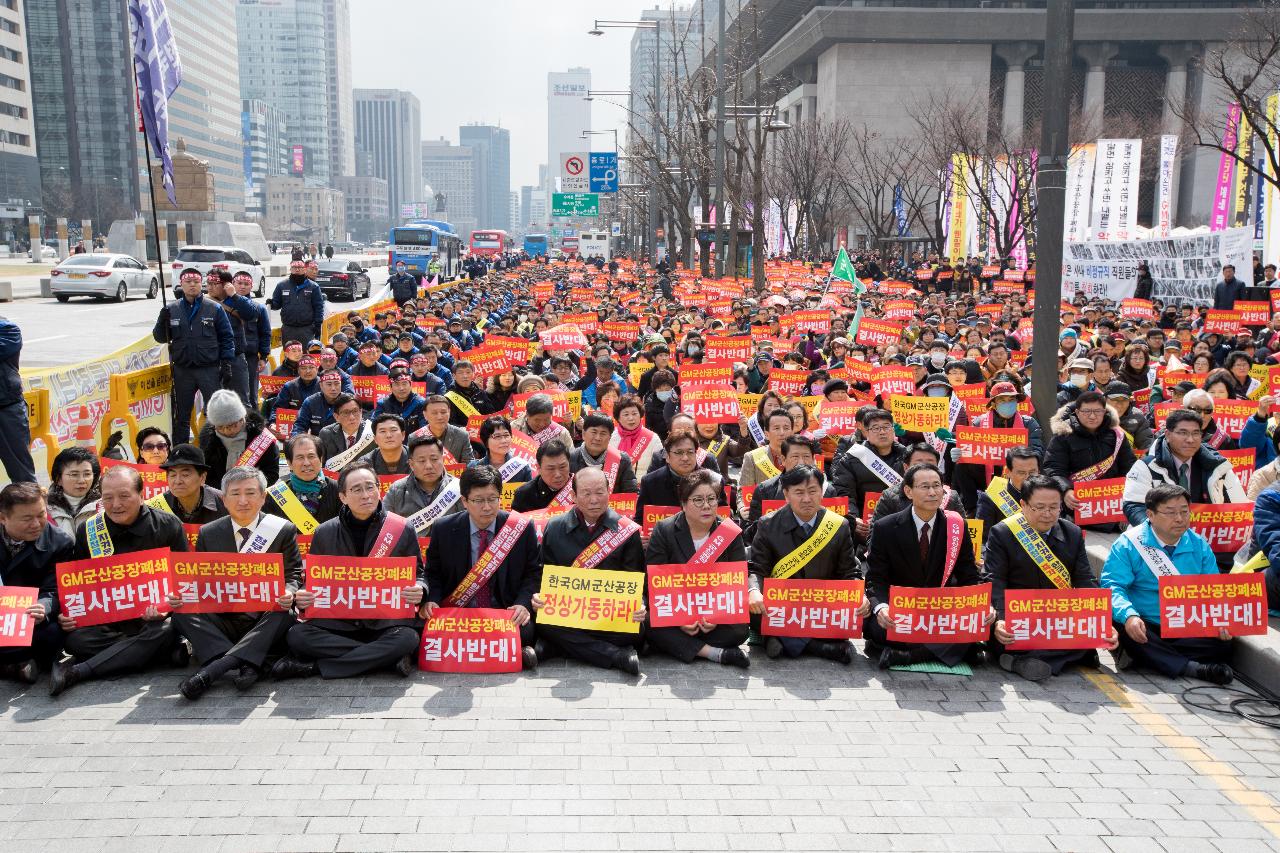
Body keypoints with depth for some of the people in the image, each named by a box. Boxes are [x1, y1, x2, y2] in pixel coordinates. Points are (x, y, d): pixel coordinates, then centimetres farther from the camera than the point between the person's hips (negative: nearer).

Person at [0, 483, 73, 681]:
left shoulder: (60, 542, -8)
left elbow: (53, 592, -11)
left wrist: (41, 609, -36)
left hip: (27, 620, -1)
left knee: (53, 633, -33)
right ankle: (19, 660, -10)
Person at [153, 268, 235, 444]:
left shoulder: (214, 308, 1)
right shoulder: (171, 309, 5)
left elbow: (226, 337, 2)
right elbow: (160, 337, 6)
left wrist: (226, 363, -5)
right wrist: (163, 320, -13)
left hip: (210, 369, -2)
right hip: (182, 371, 2)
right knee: (181, 416, 10)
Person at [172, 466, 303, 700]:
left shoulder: (283, 530, 3)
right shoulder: (208, 534, 9)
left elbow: (294, 574, 2)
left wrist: (289, 593, -21)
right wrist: (180, 594, -12)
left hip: (263, 623, -2)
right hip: (222, 623, 2)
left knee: (284, 616, -33)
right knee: (182, 614, -23)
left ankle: (210, 670, -40)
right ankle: (245, 664, -40)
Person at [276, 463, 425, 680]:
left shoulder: (402, 530, 0)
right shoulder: (325, 533, 5)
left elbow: (418, 574, 7)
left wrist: (418, 591, -17)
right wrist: (301, 598, -11)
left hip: (387, 620, -1)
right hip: (338, 622, 1)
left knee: (407, 638, -34)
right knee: (297, 635, -25)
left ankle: (314, 666, -21)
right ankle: (383, 657, -21)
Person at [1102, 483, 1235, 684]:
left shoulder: (1199, 545, 8)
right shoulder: (1129, 543, -5)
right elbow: (1112, 585, -13)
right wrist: (1128, 615, -33)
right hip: (1144, 628, -3)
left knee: (1223, 643, -22)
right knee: (1121, 628, -35)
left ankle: (1146, 656, -22)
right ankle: (1195, 668, -31)